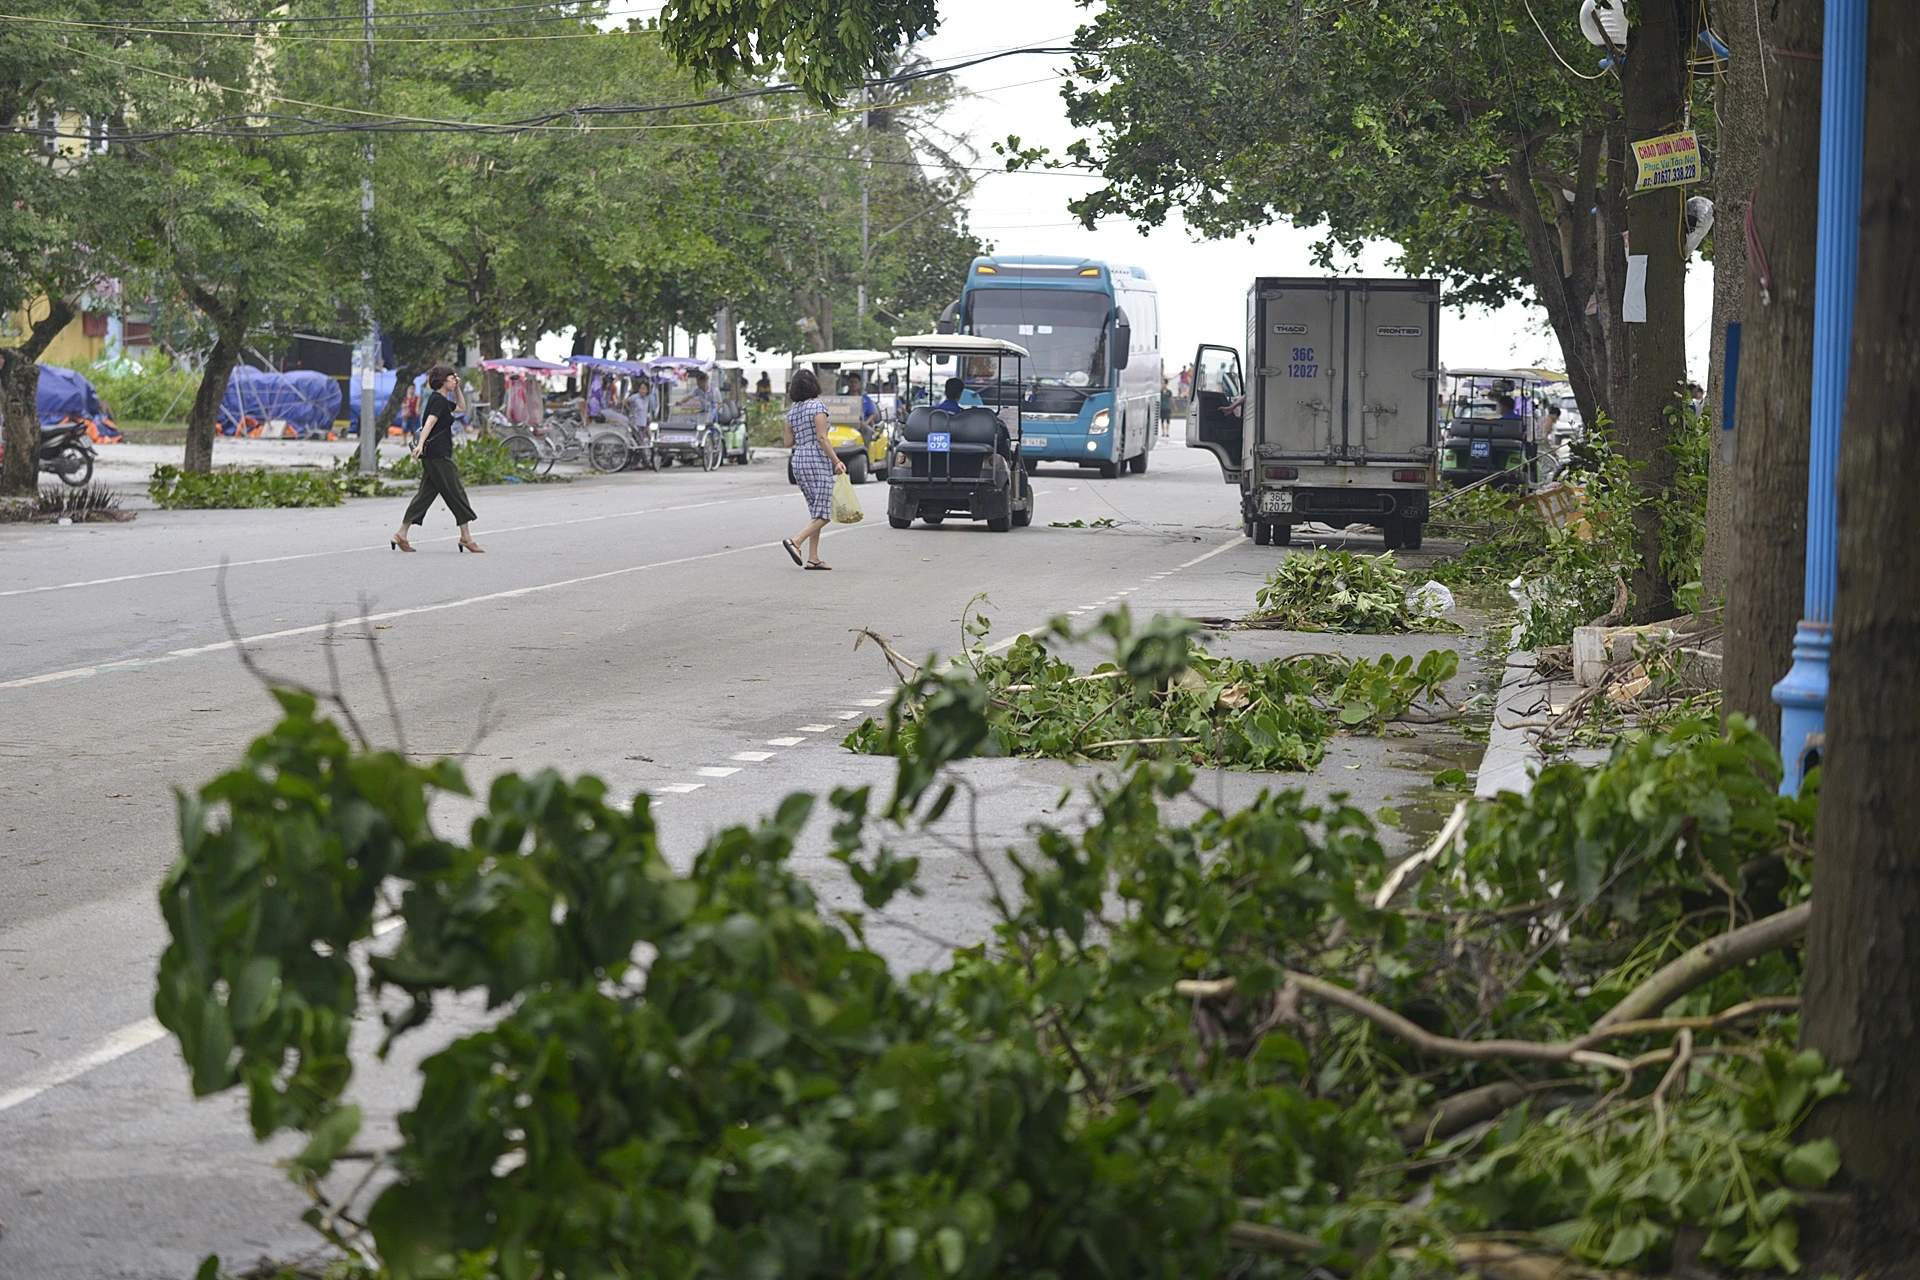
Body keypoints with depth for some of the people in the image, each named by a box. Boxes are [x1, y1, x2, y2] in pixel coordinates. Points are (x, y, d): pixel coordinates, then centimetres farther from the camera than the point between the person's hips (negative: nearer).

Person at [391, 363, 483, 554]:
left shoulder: (442, 400, 18)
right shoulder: (439, 400, -11)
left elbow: (460, 407, 35)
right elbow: (430, 422, -24)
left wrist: (457, 388, 22)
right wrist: (421, 444, -35)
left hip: (432, 455, 10)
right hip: (438, 454, -10)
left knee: (426, 493, 8)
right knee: (456, 493, -2)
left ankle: (401, 535, 4)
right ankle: (466, 537, 2)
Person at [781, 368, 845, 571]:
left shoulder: (791, 411, 11)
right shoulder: (817, 406, -9)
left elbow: (789, 442, 11)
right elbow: (822, 438, -16)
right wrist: (836, 461, -14)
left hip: (798, 462, 8)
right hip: (817, 462, -8)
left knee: (817, 512, 12)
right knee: (823, 514, -7)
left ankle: (813, 558, 5)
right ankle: (795, 541, -24)